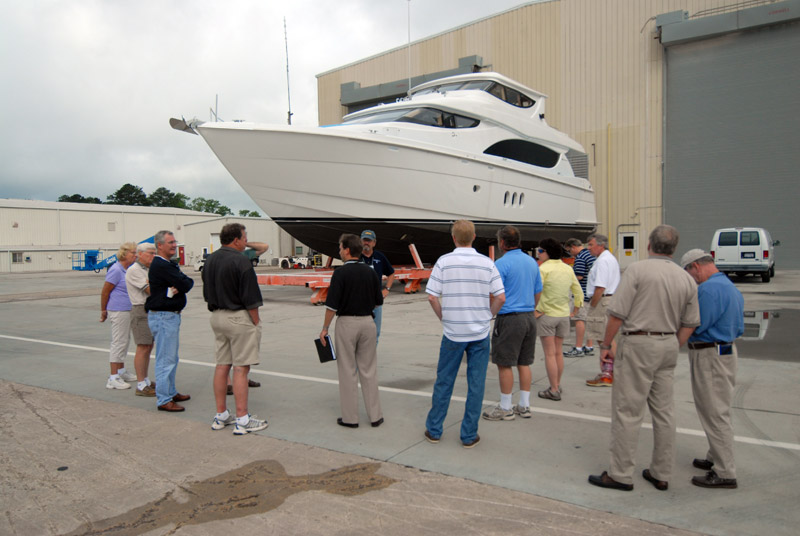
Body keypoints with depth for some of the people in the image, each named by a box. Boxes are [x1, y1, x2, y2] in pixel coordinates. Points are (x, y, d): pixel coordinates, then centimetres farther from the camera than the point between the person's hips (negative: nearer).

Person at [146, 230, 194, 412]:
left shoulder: (168, 264, 17)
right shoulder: (160, 265, -16)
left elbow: (186, 283, 8)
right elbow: (186, 284, -22)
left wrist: (180, 286, -13)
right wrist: (185, 282, 0)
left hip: (171, 315, 11)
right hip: (163, 316, -11)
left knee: (171, 358, 18)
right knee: (166, 360, -6)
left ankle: (171, 392, 30)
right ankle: (163, 400, 1)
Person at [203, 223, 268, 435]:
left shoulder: (210, 260, 10)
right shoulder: (240, 261, -16)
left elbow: (207, 293, 16)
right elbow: (250, 298, -16)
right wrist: (256, 322, -8)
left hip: (217, 316, 8)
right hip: (239, 317, -8)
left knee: (222, 365, 13)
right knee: (241, 368, -4)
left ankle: (221, 415, 21)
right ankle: (242, 420, 2)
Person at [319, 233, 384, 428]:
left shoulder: (341, 272, -12)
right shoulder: (370, 272, 3)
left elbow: (332, 304, -14)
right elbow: (378, 301, 7)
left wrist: (325, 328, -5)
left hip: (346, 323, -4)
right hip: (367, 322, 4)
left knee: (348, 371, 5)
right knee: (369, 370, 11)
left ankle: (350, 417, 12)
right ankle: (375, 416, 16)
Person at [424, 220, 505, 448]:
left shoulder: (444, 261, -6)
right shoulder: (487, 263, -3)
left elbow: (432, 297, -9)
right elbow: (500, 298, -4)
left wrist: (444, 317, 6)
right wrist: (486, 317, 10)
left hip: (452, 332, 0)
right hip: (480, 333, 1)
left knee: (444, 382, 12)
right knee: (476, 384, 8)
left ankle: (434, 430, 22)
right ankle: (469, 435, 15)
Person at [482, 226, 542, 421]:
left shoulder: (502, 263, -13)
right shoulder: (532, 262, 9)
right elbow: (538, 293, 16)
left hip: (509, 318, -7)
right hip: (529, 317, 7)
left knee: (504, 364, 2)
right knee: (524, 363, 13)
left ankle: (505, 408, 9)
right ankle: (524, 406, 20)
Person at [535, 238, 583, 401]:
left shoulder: (544, 268, -13)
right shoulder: (568, 269, 7)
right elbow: (578, 292, 13)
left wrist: (536, 311, -14)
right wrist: (575, 310, 18)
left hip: (546, 315, -6)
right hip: (563, 314, 6)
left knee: (549, 354, 0)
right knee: (558, 352, 18)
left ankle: (554, 390, 4)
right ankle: (557, 385, 27)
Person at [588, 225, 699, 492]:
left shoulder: (638, 269, -11)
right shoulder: (687, 279, 8)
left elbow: (618, 313, -14)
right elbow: (689, 324, 10)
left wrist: (605, 344, -4)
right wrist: (672, 349, 19)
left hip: (639, 343, -7)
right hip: (669, 345, 7)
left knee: (627, 411, 0)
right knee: (664, 411, 13)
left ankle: (621, 474, 7)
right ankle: (661, 474, 23)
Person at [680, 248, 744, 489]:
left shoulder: (709, 289, -21)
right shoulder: (730, 286, 13)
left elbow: (695, 326, -24)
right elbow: (738, 328, 18)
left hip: (710, 356, -11)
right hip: (726, 350, 11)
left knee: (715, 413, -3)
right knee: (716, 410, 20)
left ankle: (725, 474, 5)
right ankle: (716, 459, 33)